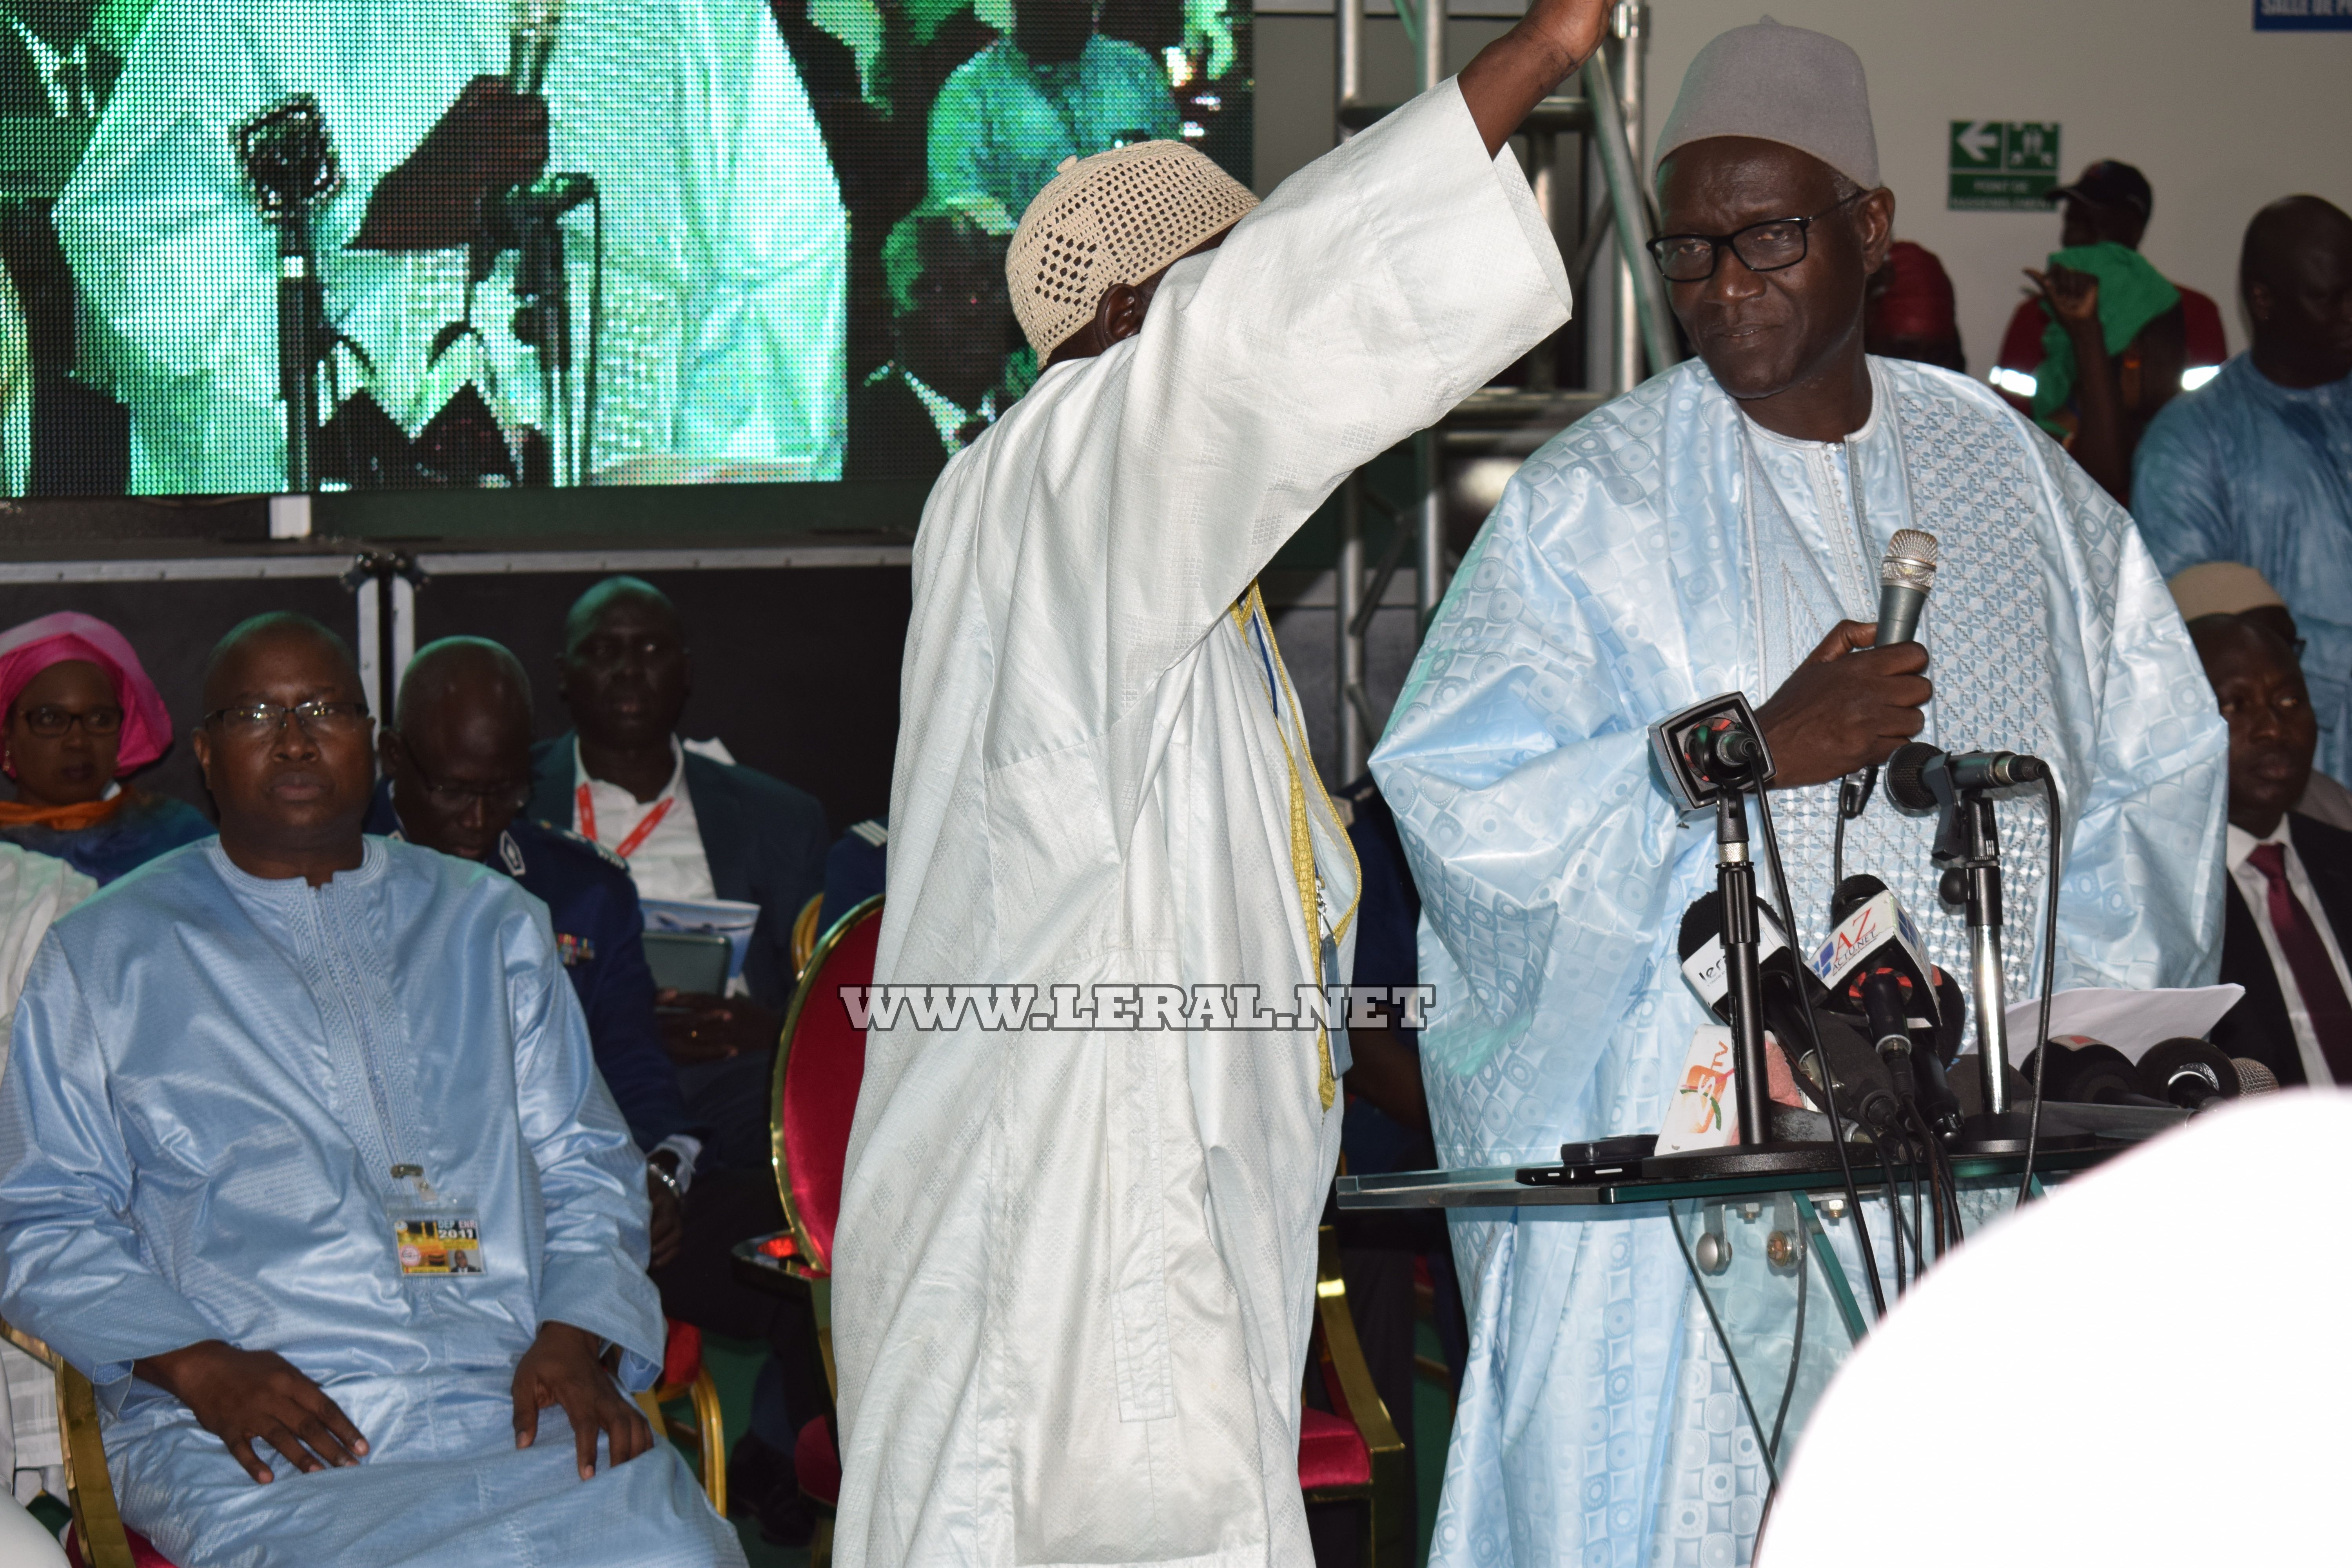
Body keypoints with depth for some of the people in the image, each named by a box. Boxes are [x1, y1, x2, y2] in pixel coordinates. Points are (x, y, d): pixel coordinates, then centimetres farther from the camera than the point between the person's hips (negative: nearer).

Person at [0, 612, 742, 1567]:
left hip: (510, 1406, 2)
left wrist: (574, 1337, -1)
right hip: (250, 1441, -2)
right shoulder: (102, 957, 13)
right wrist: (199, 1366, -8)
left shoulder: (492, 925, 22)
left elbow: (583, 1167, 19)